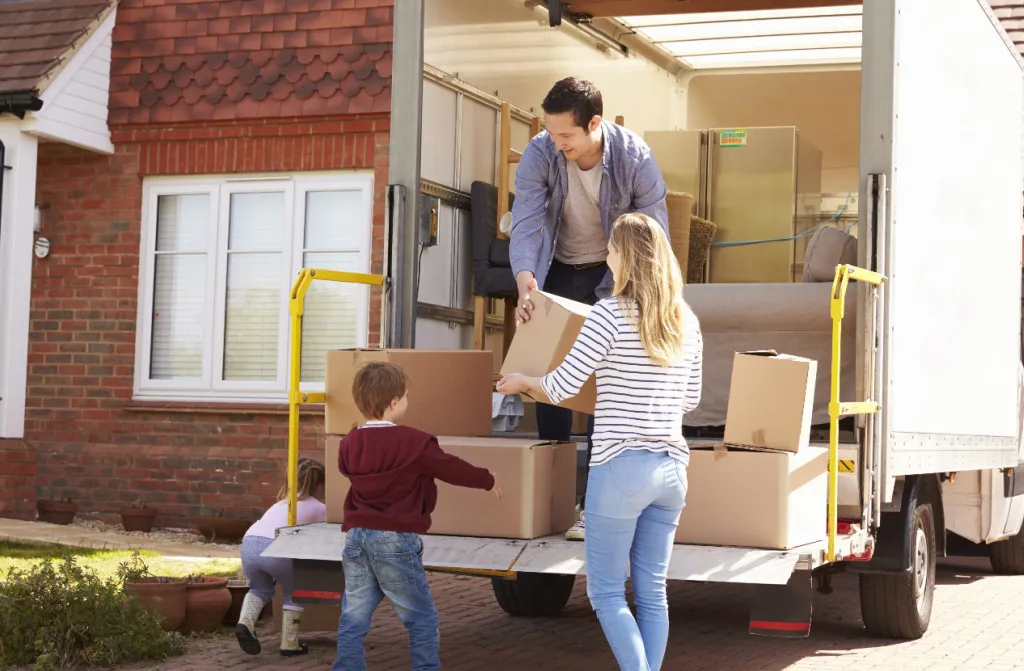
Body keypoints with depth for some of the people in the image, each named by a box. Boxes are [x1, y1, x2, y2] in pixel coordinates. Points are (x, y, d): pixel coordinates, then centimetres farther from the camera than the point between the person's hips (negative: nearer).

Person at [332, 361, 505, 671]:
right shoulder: (414, 443, -12)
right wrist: (488, 480, 16)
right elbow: (453, 469, -1)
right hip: (395, 541, -6)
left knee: (353, 619, 10)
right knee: (422, 619, 7)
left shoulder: (349, 444, 5)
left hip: (356, 537, 6)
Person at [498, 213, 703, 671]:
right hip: (671, 467, 6)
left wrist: (521, 381, 11)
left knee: (606, 593, 3)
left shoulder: (611, 314, -11)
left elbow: (562, 387, -9)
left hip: (621, 465, -6)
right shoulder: (686, 321, 7)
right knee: (652, 593, 11)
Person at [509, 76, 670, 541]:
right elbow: (526, 223, -24)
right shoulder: (539, 155, -19)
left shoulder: (635, 158, -23)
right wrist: (525, 280, -42)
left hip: (613, 275, -3)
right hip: (559, 272, 3)